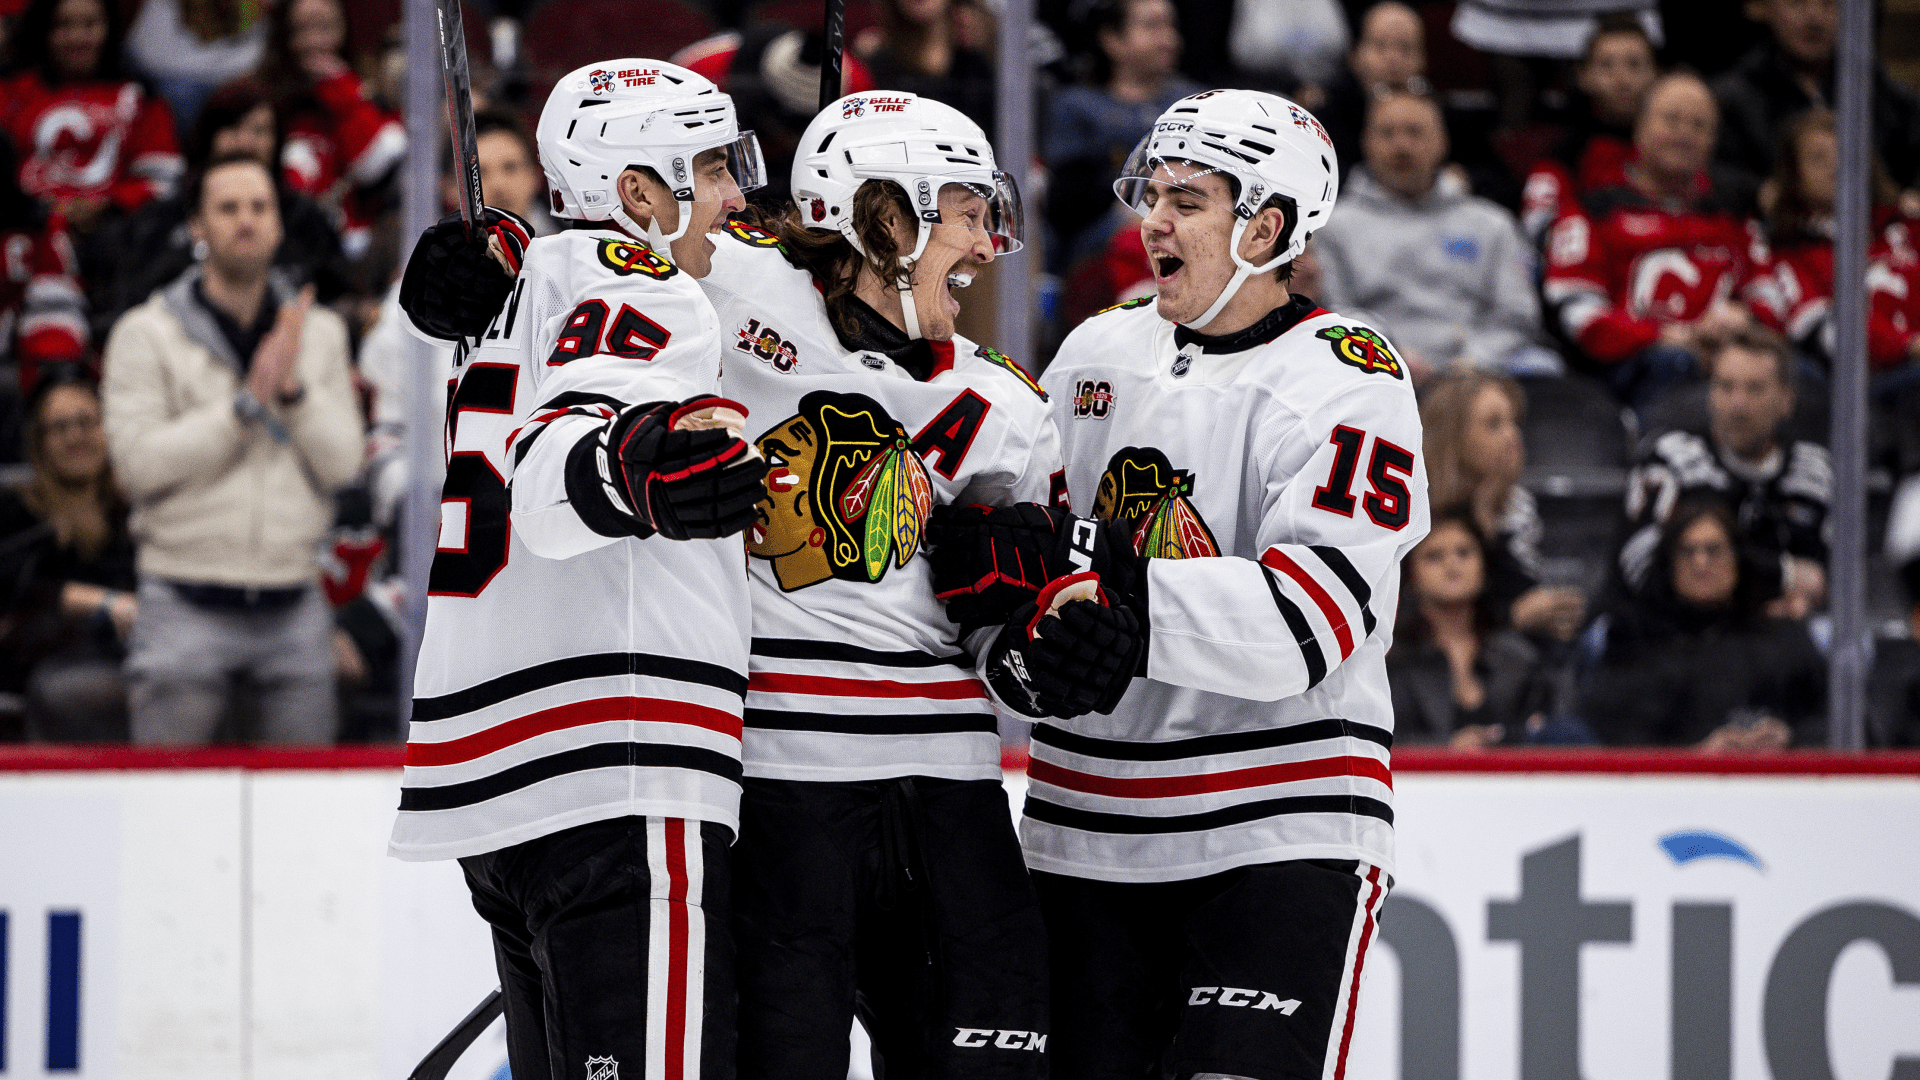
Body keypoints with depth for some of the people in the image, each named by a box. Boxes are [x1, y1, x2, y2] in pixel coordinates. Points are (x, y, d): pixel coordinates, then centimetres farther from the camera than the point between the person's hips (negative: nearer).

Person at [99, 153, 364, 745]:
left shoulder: (319, 332, 11)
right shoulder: (147, 334, 1)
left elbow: (342, 461, 2)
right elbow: (138, 463, -11)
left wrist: (294, 390, -14)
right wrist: (248, 402, -14)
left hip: (294, 606, 3)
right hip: (188, 602, -3)